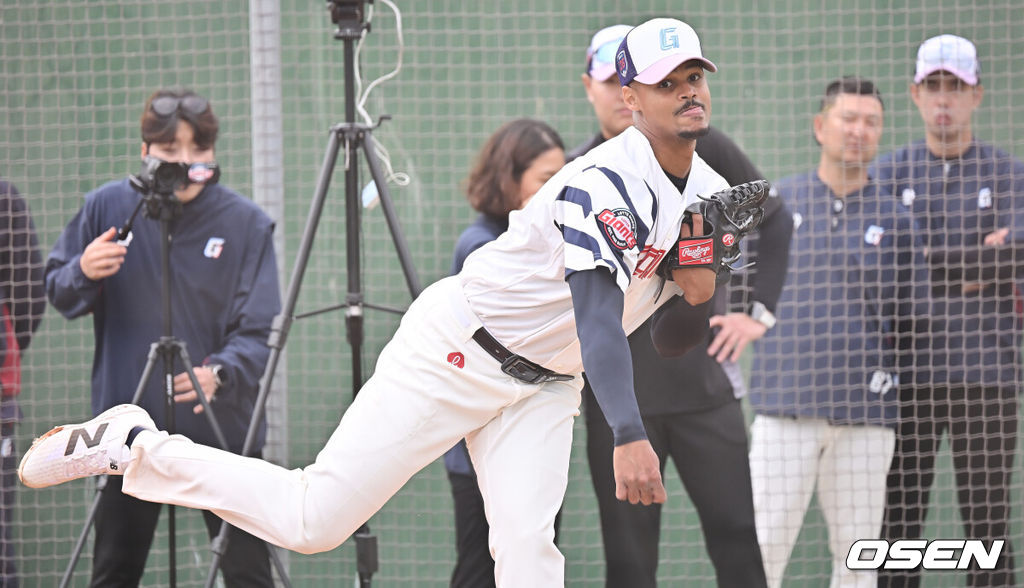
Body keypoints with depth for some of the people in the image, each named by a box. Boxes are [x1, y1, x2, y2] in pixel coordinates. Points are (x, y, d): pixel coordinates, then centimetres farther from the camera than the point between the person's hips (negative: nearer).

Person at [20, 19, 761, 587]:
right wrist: (629, 437, -48)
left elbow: (671, 340, 10)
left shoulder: (709, 193, 2)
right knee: (313, 517, -7)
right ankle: (132, 447, 10)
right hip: (456, 352, -7)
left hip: (542, 385, 7)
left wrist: (699, 288, -13)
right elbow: (597, 315, -36)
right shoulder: (605, 184, -25)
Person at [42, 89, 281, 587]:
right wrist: (83, 273, -14)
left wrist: (220, 372, -32)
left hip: (221, 429, -2)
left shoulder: (246, 224, -6)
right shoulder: (108, 207, 0)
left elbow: (256, 331, -11)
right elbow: (56, 292, 10)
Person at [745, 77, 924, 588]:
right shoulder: (778, 202, 8)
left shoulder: (893, 219, 10)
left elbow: (906, 322, 11)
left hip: (867, 412, 1)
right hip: (785, 405, -1)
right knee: (762, 547, -7)